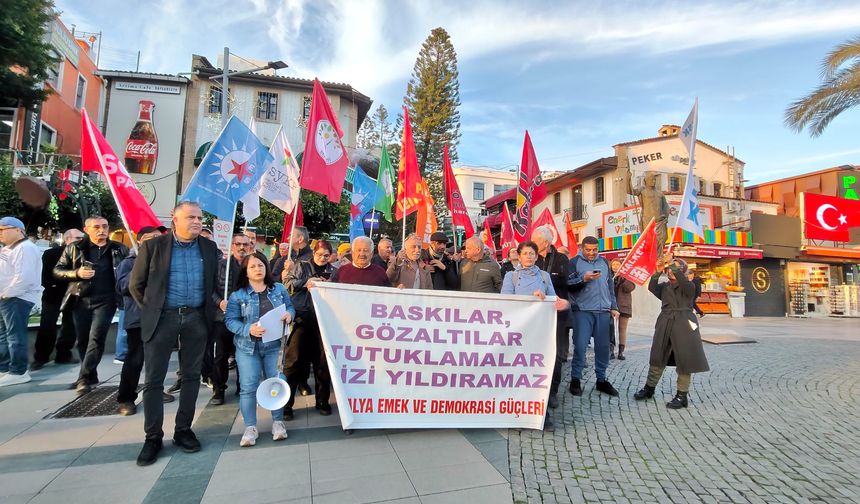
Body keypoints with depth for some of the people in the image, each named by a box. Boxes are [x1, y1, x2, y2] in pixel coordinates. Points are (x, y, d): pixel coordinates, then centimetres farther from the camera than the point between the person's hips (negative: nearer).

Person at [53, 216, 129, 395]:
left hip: (105, 300, -2)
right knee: (83, 340, 10)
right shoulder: (74, 248, 6)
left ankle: (84, 378, -5)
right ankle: (91, 375, 24)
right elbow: (57, 270, 8)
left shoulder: (119, 249, 4)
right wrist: (76, 274, -12)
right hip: (80, 300, 3)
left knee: (96, 338, -11)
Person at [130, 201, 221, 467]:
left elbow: (217, 282, 13)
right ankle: (153, 437, 18)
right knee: (153, 380, 4)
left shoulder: (210, 248, 5)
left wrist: (211, 307, 7)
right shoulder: (153, 246, -2)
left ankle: (183, 430, 24)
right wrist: (151, 309, 5)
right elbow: (136, 285, 5)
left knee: (191, 376, 10)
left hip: (196, 318, 2)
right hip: (162, 318, -2)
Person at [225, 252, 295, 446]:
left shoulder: (279, 289, 4)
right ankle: (250, 427, 14)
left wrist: (289, 314, -14)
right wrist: (248, 330, -22)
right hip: (248, 346, -1)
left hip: (274, 345, 2)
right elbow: (230, 320, -6)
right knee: (248, 387, 0)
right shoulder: (238, 295, -3)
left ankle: (278, 422, 21)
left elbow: (291, 307, 9)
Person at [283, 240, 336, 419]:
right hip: (301, 317, -1)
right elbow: (288, 283, 1)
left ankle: (322, 400, 21)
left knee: (322, 360, 7)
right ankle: (286, 403, 11)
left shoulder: (333, 271, 13)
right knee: (294, 359, -1)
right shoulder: (301, 266, 12)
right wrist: (306, 282, -11)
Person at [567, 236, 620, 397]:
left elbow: (610, 286, 19)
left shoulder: (604, 262, 15)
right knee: (580, 346, -6)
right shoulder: (574, 262, 0)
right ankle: (575, 379, 8)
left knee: (603, 346, 7)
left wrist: (613, 307, 16)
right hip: (583, 311, -4)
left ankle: (601, 380, 21)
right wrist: (584, 279, -21)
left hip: (603, 311, 4)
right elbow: (568, 285, -8)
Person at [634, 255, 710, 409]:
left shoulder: (689, 287, 2)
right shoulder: (664, 287, 11)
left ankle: (682, 396, 9)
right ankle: (649, 388, 23)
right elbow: (652, 288, -10)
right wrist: (658, 271, -23)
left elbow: (684, 282, -22)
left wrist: (672, 264, -30)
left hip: (684, 325, -4)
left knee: (684, 360, -2)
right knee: (657, 357, 11)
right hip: (665, 325, 4)